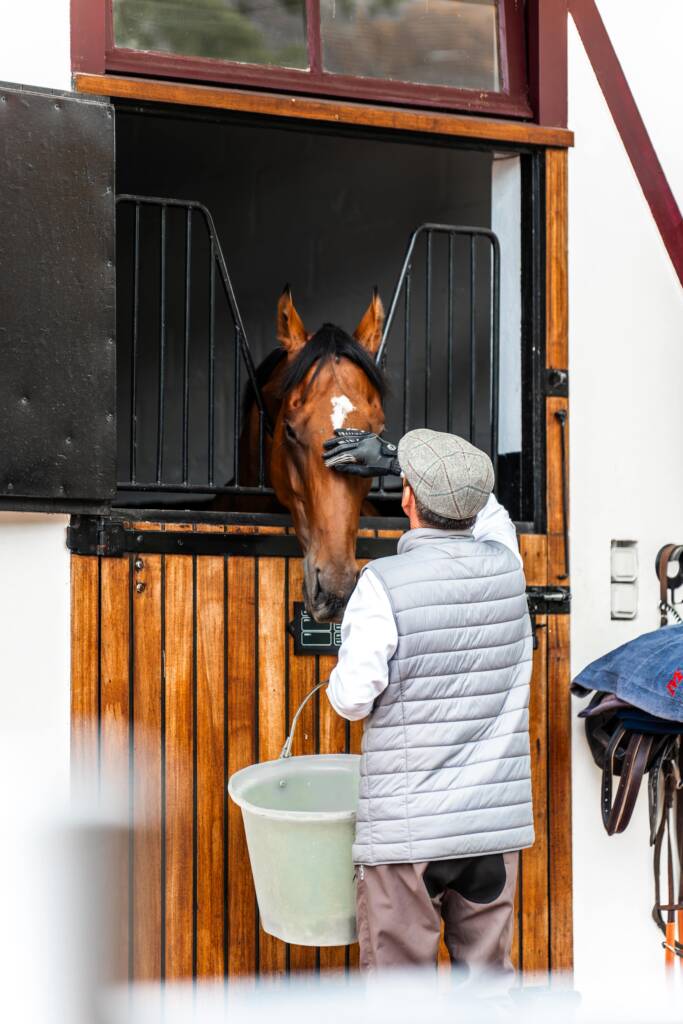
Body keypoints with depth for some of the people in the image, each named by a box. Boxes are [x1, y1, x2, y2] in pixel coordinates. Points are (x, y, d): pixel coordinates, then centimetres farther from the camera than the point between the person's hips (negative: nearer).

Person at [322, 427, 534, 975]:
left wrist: (341, 681, 9)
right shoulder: (506, 564, 1)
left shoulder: (385, 583, -14)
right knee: (487, 972, 14)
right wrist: (395, 458, 29)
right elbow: (484, 504, 23)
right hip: (497, 823, 4)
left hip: (408, 827, -4)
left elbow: (354, 698, -14)